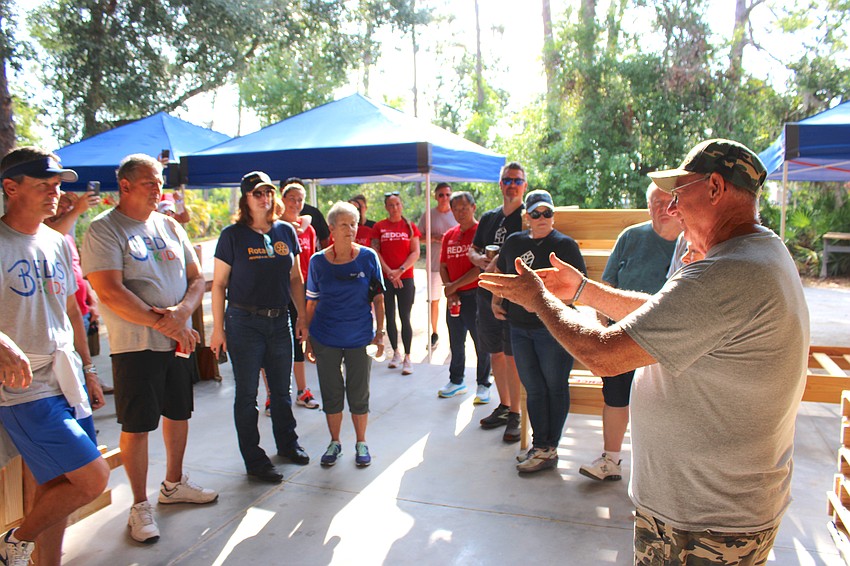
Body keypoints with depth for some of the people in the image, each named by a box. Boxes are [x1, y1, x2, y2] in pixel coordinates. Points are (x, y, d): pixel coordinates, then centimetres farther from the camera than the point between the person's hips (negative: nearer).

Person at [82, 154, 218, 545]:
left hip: (180, 341, 6)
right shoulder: (103, 230, -8)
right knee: (136, 426, 3)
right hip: (135, 345, -6)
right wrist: (162, 323, -18)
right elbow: (111, 293, -17)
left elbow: (196, 279, 8)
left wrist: (182, 311, -12)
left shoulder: (170, 227, 10)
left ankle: (174, 484, 36)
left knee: (178, 414, 16)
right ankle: (140, 505, 19)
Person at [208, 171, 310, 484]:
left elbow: (295, 279, 11)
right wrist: (218, 328, -7)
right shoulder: (232, 235, -6)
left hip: (279, 321, 4)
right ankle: (254, 460, 19)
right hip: (243, 323, -4)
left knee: (281, 389, 16)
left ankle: (287, 443, 36)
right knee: (247, 394, 6)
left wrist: (302, 317, 9)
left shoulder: (285, 231, 5)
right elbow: (219, 284, -5)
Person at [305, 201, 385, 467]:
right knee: (331, 393, 11)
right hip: (326, 339, 1)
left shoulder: (368, 257, -4)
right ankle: (334, 442, 29)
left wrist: (380, 333, -3)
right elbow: (311, 302, 4)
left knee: (359, 394, 7)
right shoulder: (318, 261, -3)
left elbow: (378, 298, 0)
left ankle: (361, 443, 26)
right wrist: (308, 337, 3)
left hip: (359, 338, -1)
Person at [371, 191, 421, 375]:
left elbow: (415, 253, -1)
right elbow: (375, 251, 0)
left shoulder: (410, 227, 4)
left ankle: (407, 358, 2)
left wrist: (400, 270, -12)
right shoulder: (379, 227, 5)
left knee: (405, 318, -3)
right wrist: (389, 271, -10)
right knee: (390, 317, 8)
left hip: (405, 278, -1)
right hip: (385, 278, 1)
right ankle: (396, 353, 23)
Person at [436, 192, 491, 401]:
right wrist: (450, 292, -3)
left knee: (481, 343, 3)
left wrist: (455, 285, -13)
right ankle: (456, 381, 28)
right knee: (456, 342, 15)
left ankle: (483, 385, 15)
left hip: (476, 295, -6)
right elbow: (443, 266, 12)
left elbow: (481, 268, -15)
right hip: (454, 297, 6)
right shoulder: (449, 236, 11)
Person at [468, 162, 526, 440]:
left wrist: (501, 261, -19)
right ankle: (503, 406, 27)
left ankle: (515, 414, 5)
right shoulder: (489, 217, 15)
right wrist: (481, 259, -2)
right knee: (495, 352, 13)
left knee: (513, 355, -5)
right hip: (487, 293, 6)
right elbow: (472, 250, 20)